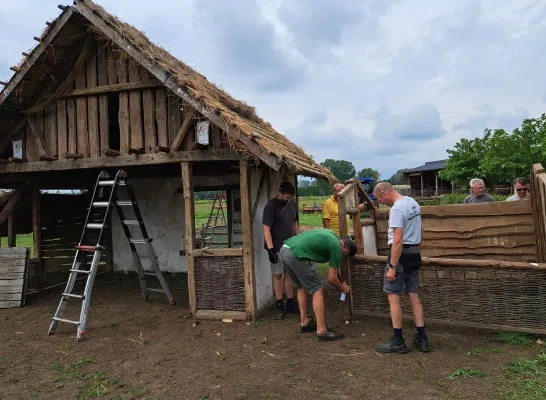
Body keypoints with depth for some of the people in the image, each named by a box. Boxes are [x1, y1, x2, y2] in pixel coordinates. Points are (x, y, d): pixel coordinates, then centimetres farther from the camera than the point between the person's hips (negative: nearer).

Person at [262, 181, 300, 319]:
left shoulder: (292, 204, 4)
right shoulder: (271, 206, -15)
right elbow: (266, 229, -17)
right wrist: (270, 248, -21)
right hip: (277, 248, -6)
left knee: (289, 274, 12)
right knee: (277, 275, 3)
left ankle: (290, 303, 22)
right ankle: (279, 305, 12)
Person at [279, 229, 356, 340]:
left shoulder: (331, 235, 25)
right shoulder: (337, 248, 3)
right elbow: (331, 279, 5)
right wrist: (343, 288, 25)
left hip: (284, 250, 9)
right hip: (297, 255, -9)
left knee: (301, 287, 24)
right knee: (317, 290, 3)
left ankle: (304, 323, 31)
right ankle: (321, 330, 7)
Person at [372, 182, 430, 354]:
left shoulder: (397, 208, -21)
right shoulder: (413, 203, 11)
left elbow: (398, 241, -26)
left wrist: (392, 267, -23)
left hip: (402, 254, -10)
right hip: (415, 253, 10)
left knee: (393, 296, -1)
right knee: (413, 295, 14)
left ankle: (397, 341, 6)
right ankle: (421, 338, 19)